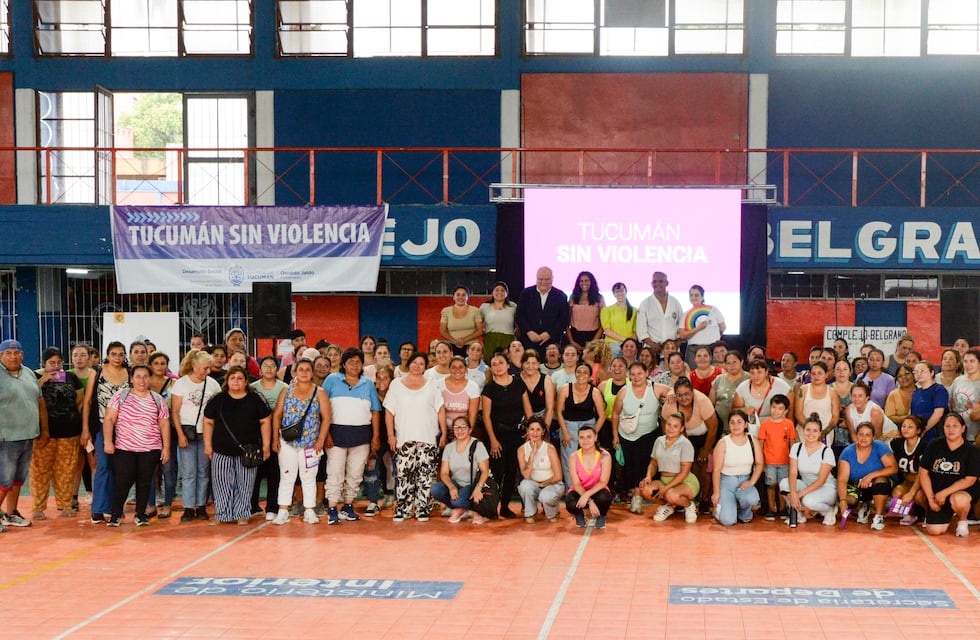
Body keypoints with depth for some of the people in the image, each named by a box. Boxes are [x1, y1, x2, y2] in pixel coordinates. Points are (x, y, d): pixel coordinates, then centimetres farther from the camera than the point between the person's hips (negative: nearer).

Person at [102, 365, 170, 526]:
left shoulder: (157, 400, 8)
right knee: (123, 481, -4)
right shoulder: (120, 396, 2)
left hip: (150, 449, 2)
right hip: (124, 448, -2)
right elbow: (109, 419, -1)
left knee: (144, 482, 5)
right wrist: (108, 442, -9)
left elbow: (164, 424, 9)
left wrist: (166, 447, 4)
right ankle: (115, 515, 8)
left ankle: (141, 515, 16)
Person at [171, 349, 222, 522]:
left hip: (207, 433, 3)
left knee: (203, 471, 5)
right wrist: (181, 435, -9)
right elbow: (174, 411, -3)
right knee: (189, 472, -4)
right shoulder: (181, 383, -2)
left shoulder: (213, 383, 6)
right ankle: (189, 508, 1)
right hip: (187, 432, -3)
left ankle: (201, 506, 12)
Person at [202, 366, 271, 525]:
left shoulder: (256, 399, 2)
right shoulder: (218, 400, 4)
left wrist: (266, 446, 0)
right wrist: (208, 445, 3)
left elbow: (265, 422, 3)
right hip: (222, 451, 1)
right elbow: (208, 422, 7)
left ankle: (242, 514, 13)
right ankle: (222, 515, 11)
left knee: (245, 485, 4)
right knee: (222, 483, 2)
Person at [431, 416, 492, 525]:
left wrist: (478, 488, -27)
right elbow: (444, 473, 0)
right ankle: (459, 509, -2)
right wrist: (451, 487, -22)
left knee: (457, 501, -35)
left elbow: (485, 471, -10)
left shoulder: (477, 445, -5)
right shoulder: (449, 448, 6)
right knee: (434, 489, -25)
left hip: (472, 485, -4)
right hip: (455, 484, 5)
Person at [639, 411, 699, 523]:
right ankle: (667, 505, 6)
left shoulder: (685, 444, -11)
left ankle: (689, 506, -2)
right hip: (664, 480, 5)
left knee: (671, 495, -38)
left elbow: (684, 472, -15)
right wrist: (648, 476, -6)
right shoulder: (659, 441, 7)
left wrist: (666, 488, -20)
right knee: (645, 490, -24)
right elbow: (653, 463, 16)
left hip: (685, 482, -5)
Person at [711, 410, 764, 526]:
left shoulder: (753, 441, 3)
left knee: (750, 498, -35)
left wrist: (751, 481, -13)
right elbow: (716, 469, -7)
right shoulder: (723, 443, -6)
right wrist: (716, 492, -12)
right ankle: (720, 507, 20)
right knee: (727, 521, -20)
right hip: (726, 481, -2)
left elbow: (759, 464, 3)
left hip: (745, 481, 2)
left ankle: (744, 514, 4)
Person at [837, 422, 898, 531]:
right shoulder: (847, 452, -10)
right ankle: (862, 507, 10)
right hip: (856, 487, 1)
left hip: (878, 487, -1)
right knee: (848, 498, -30)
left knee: (881, 480, -34)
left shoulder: (879, 447, -13)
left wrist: (871, 475, -32)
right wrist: (843, 501, -33)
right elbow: (842, 479, -16)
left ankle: (879, 516, -14)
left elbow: (894, 468, -21)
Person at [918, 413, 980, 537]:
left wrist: (944, 493, -18)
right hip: (937, 493, 3)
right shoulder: (934, 446, 0)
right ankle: (948, 514, 23)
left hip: (963, 491, -3)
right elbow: (923, 472, 1)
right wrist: (931, 499, -5)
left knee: (958, 500, -40)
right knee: (934, 530, -13)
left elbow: (970, 480, -12)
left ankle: (962, 521, -4)